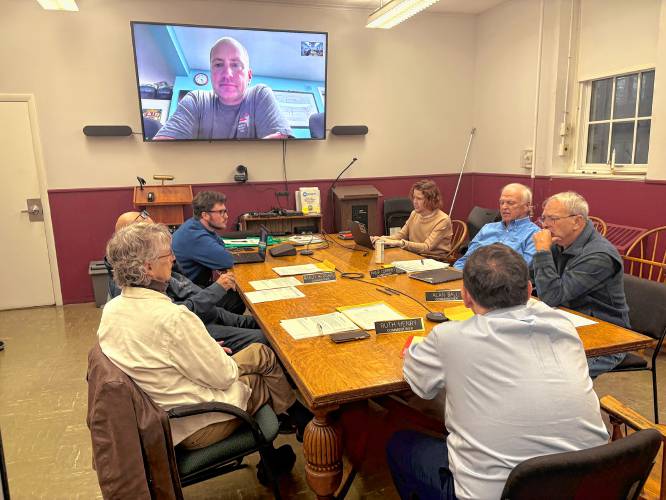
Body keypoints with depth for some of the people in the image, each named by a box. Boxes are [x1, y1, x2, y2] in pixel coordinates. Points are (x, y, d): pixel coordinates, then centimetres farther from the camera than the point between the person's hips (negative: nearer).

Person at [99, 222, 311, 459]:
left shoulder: (111, 309, -4)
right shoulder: (172, 317, -33)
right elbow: (223, 376, -22)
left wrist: (210, 351, 7)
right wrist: (224, 361, 1)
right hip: (195, 426, -8)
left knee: (259, 351, 17)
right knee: (267, 358, 12)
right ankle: (301, 420, 37)